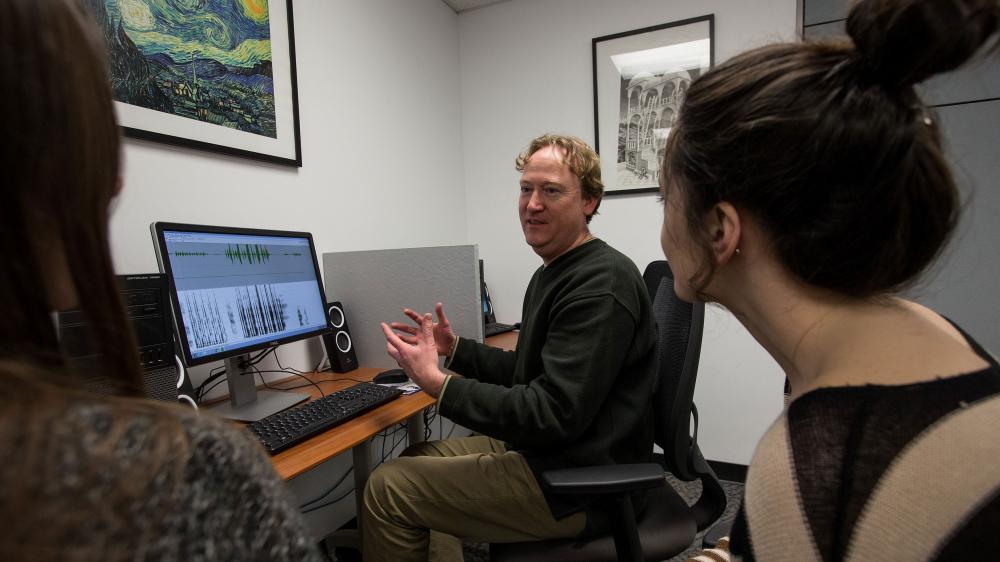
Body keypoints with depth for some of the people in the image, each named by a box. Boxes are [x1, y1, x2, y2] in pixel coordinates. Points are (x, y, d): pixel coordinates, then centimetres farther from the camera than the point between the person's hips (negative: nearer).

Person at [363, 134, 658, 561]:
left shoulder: (601, 284, -22)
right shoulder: (553, 273, 11)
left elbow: (553, 415, -26)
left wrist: (436, 382, -21)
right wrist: (453, 348, 6)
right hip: (543, 451, 10)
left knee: (389, 488, -8)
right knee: (416, 462, 14)